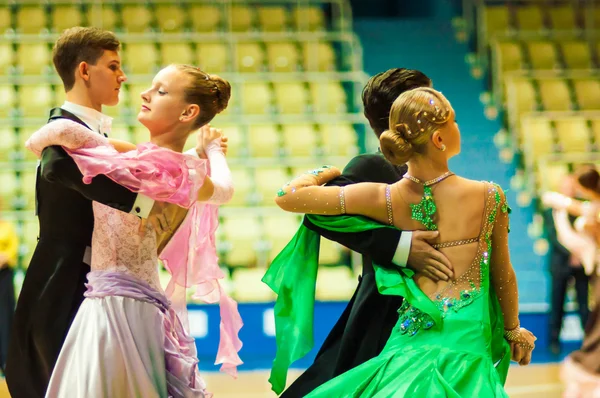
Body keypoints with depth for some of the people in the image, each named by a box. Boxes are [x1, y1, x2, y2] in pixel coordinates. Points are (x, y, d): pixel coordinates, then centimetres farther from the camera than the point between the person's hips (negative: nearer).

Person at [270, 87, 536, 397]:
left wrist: (326, 172, 21)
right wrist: (514, 331, 24)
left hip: (412, 339, 2)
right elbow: (503, 276, 6)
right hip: (467, 342, -2)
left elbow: (286, 197, -1)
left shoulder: (386, 199, -7)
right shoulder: (489, 197, -9)